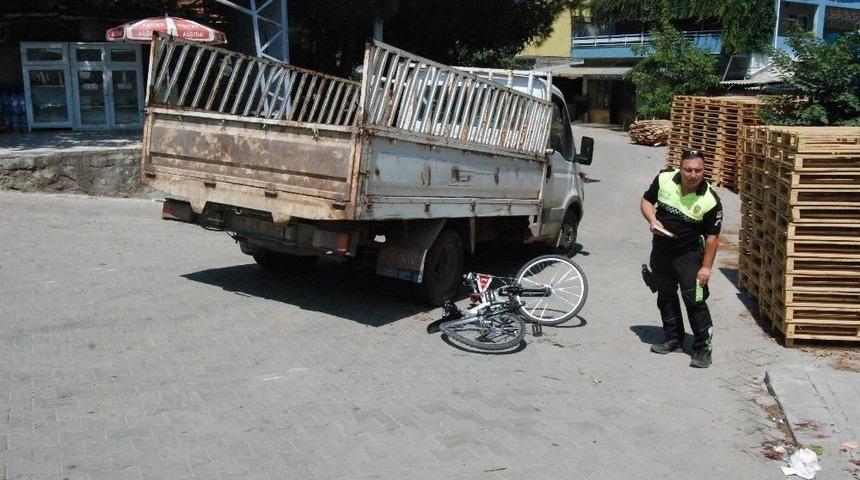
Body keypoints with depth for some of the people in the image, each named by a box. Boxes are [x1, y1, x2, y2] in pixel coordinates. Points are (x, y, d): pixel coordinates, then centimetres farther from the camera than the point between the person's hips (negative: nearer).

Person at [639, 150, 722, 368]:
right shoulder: (664, 179, -11)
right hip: (661, 249, 5)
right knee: (665, 296, 16)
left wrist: (706, 267, -12)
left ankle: (703, 347, 4)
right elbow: (646, 201, 5)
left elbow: (712, 237, -13)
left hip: (689, 254, -5)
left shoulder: (710, 201, -20)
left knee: (694, 299, -9)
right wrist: (652, 220, -14)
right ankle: (673, 338, 33)